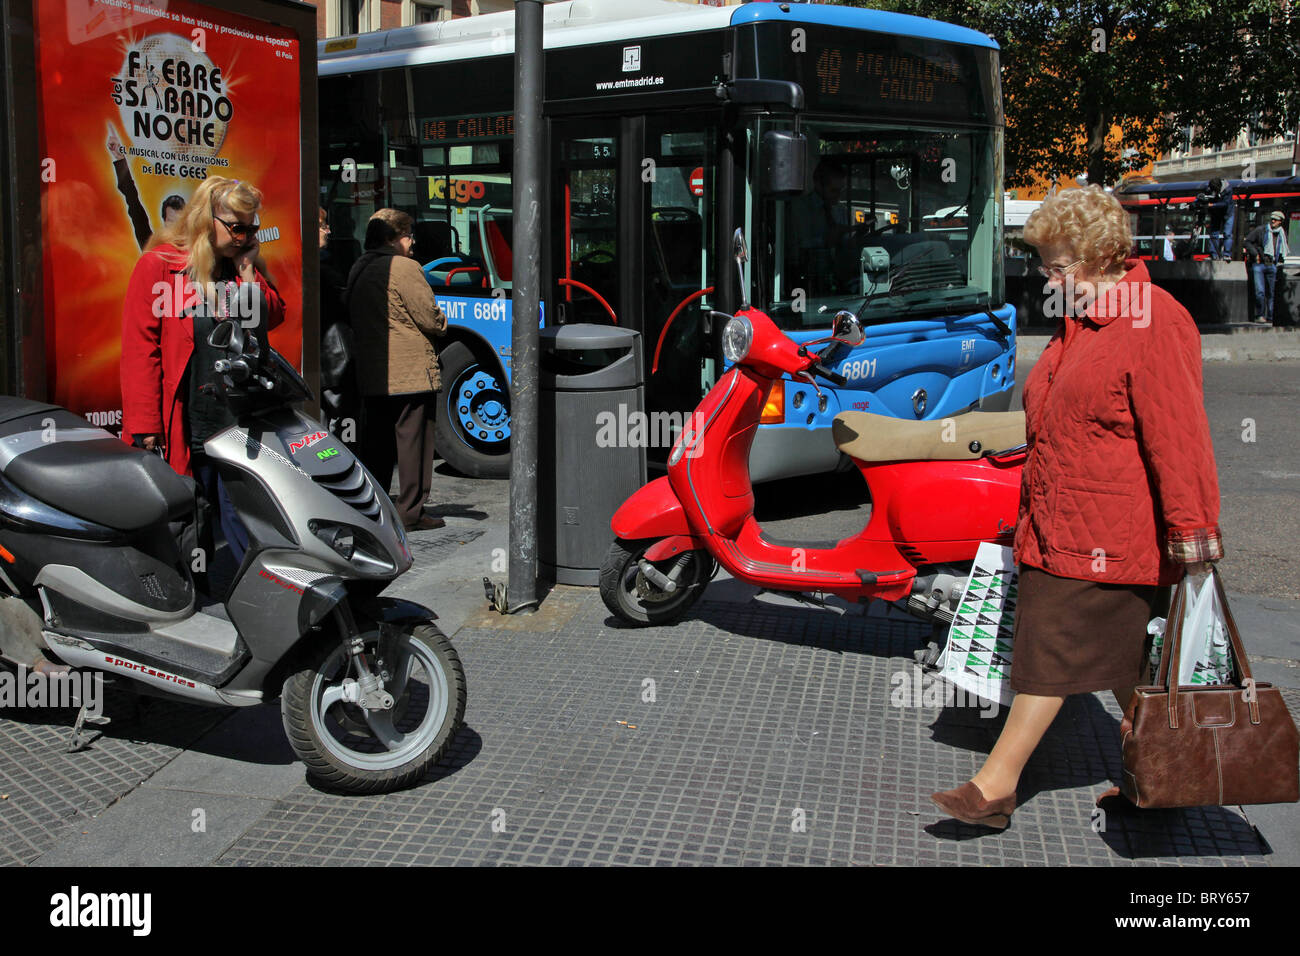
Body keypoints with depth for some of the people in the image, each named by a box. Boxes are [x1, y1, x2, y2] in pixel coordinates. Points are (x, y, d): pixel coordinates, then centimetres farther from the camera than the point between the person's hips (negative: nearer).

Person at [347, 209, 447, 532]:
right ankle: (411, 512, 1)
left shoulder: (358, 270, 12)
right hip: (410, 372, -8)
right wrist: (442, 323, 9)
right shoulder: (404, 268, -13)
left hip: (370, 374, 8)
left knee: (377, 443, 14)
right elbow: (431, 319, -14)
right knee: (413, 440, -1)